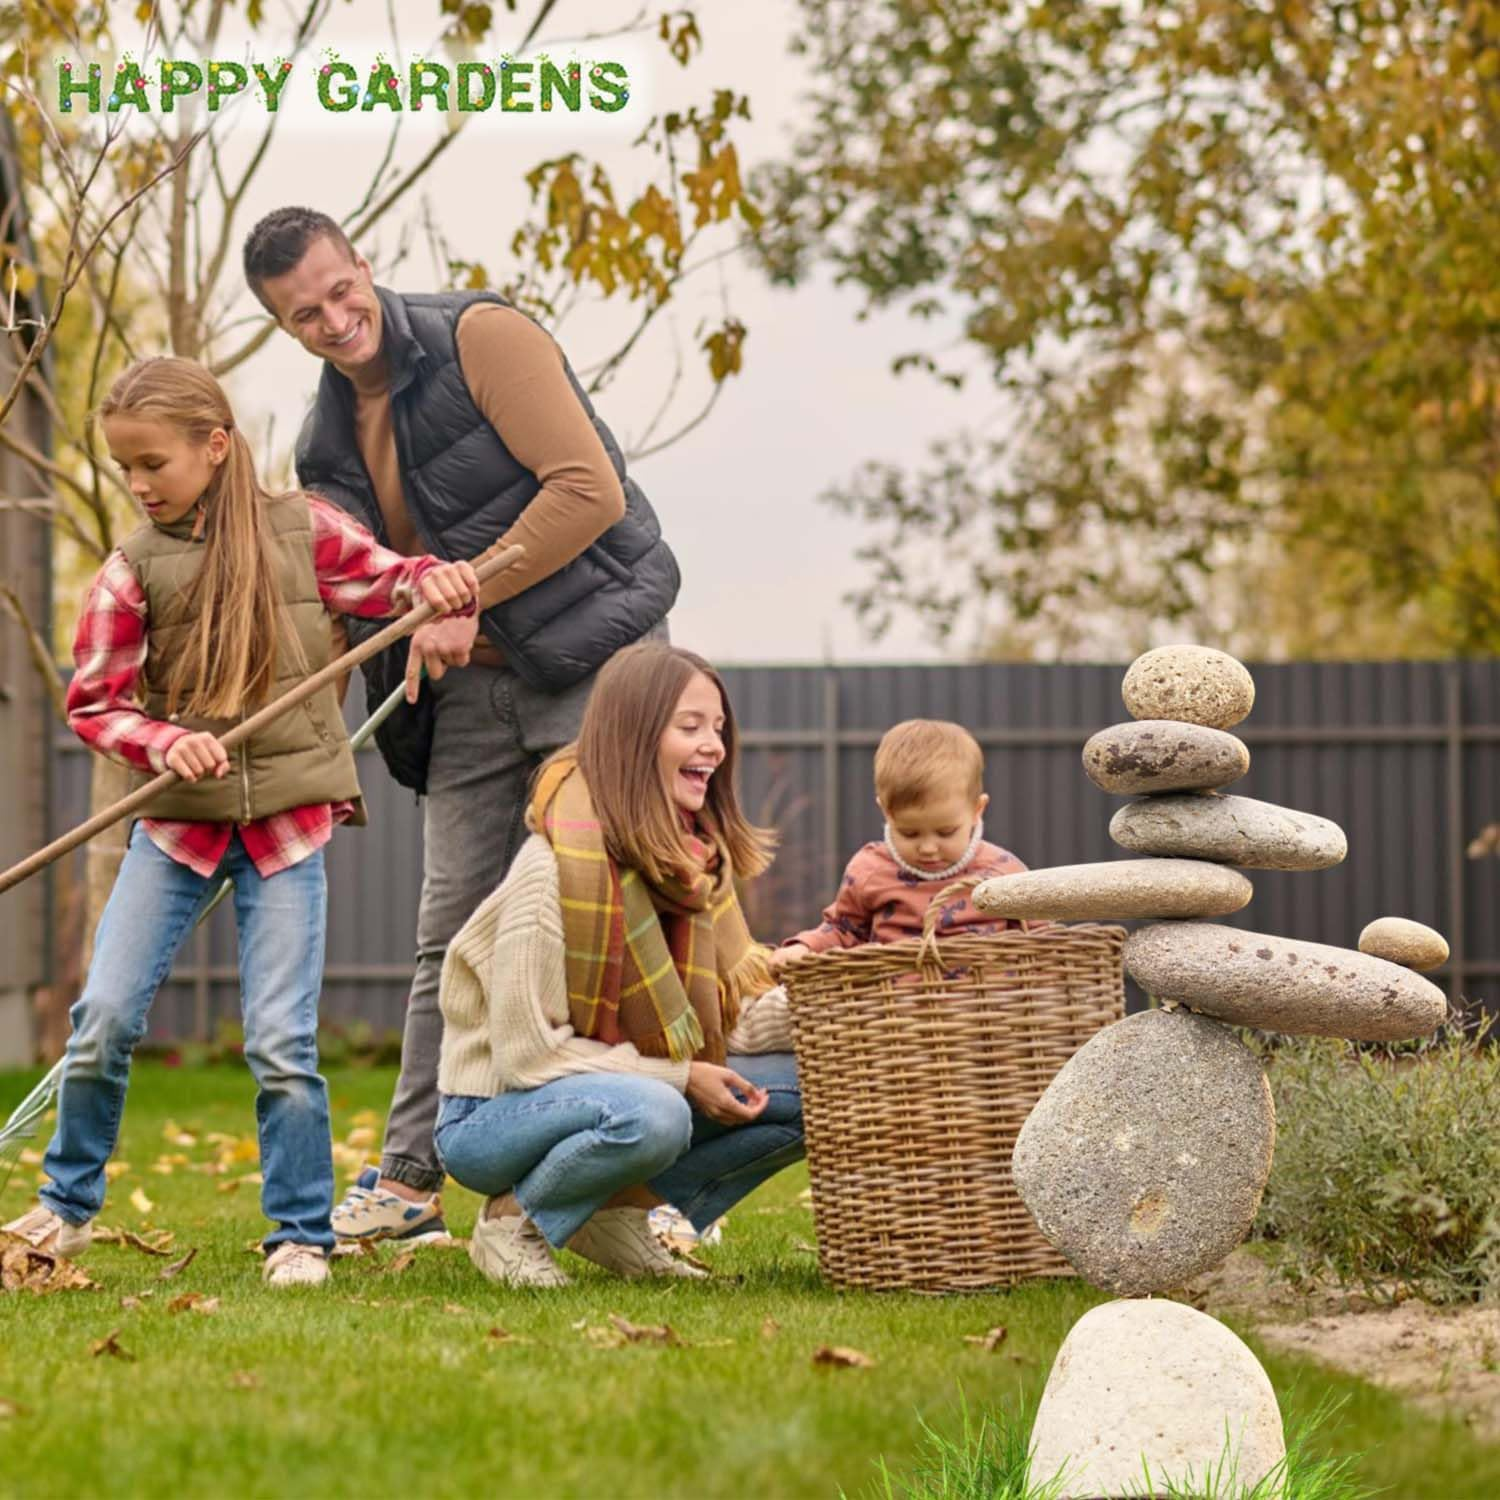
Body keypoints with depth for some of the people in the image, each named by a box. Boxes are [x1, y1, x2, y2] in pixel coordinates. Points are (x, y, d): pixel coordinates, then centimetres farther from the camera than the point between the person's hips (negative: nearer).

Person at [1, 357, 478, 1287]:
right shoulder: (134, 568, -2)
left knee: (282, 1041, -5)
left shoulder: (303, 529, -1)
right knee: (105, 1016, -3)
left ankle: (303, 1235, 10)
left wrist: (438, 582, -15)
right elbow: (93, 702, -1)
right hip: (177, 820, 1)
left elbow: (390, 580, 9)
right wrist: (166, 742, -19)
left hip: (288, 822, -1)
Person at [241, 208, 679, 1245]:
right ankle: (409, 1182, 13)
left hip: (592, 661, -6)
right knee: (452, 933, 7)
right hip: (469, 691, 6)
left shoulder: (482, 337, -12)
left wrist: (463, 598, -18)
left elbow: (589, 489, -20)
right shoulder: (328, 440, 9)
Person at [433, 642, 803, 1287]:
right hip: (492, 1113, -8)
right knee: (650, 1115, -39)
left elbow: (732, 1008, 2)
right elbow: (526, 1049, -22)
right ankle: (512, 1221, -11)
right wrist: (680, 1078, -21)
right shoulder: (559, 863, -22)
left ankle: (620, 1212, 3)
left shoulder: (698, 859, 3)